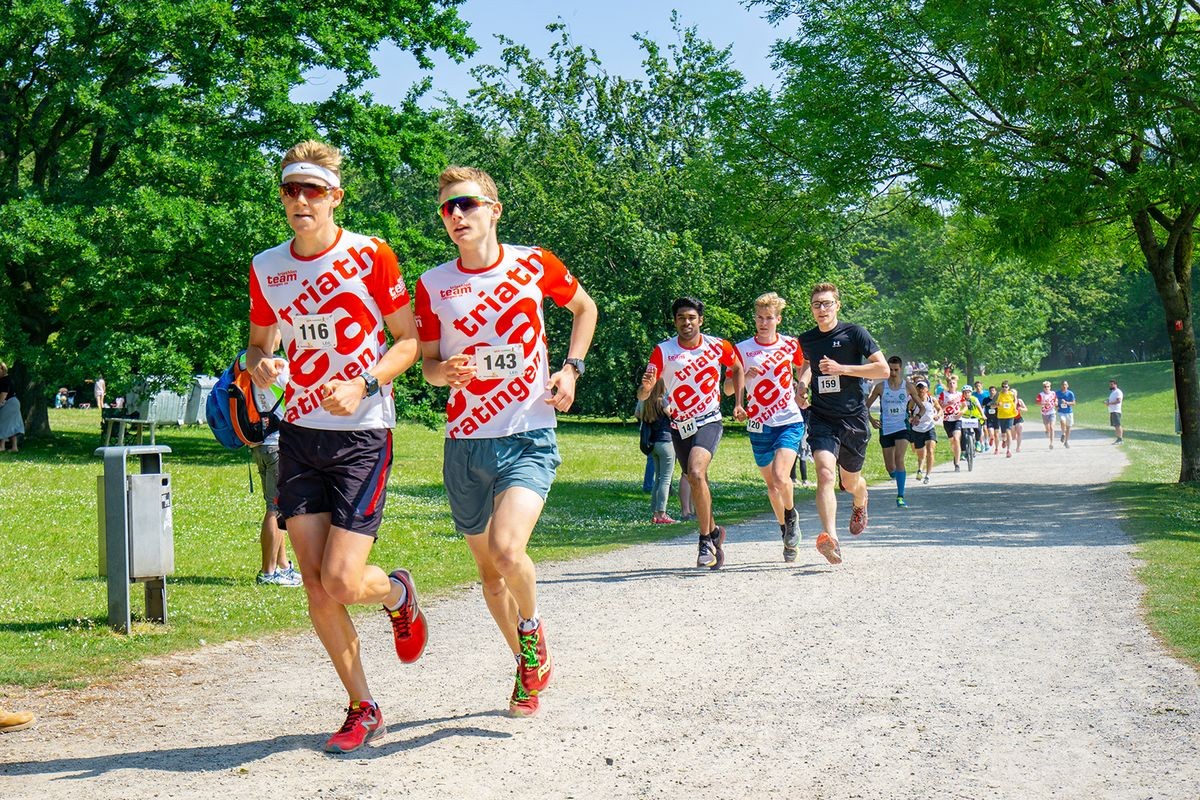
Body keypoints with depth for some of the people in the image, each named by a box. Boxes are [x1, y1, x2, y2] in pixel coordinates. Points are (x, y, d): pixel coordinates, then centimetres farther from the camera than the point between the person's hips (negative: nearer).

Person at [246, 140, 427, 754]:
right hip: (299, 433, 4)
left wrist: (364, 385, -17)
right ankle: (363, 709, 17)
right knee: (315, 586, 1)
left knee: (341, 582, -13)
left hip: (363, 434, -4)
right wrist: (259, 366, -7)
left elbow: (409, 339, -1)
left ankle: (398, 593, 24)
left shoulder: (370, 256, -7)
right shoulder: (266, 268, 6)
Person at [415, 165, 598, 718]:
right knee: (488, 570, 12)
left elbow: (584, 308, 16)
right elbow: (427, 363, 9)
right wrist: (446, 371, -14)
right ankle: (529, 665, 35)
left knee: (507, 549, -24)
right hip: (465, 443, 3)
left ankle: (533, 633, 7)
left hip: (529, 436, -3)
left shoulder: (534, 265, -2)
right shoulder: (433, 284, 0)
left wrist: (571, 368, 2)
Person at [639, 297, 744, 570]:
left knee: (696, 474, -25)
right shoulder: (662, 351, -8)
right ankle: (714, 531, 37)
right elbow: (643, 395, -14)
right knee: (695, 483, 12)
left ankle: (706, 540, -14)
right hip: (679, 426, 3)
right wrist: (646, 387, -37)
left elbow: (737, 368, 16)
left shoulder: (718, 346, -5)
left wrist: (738, 403, 9)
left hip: (709, 421, -3)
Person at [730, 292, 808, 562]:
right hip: (759, 426, 2)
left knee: (780, 476, -20)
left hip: (790, 421, -2)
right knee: (771, 485, 9)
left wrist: (802, 389, 4)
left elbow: (805, 368, 21)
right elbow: (728, 387, -2)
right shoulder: (742, 349, -1)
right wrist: (744, 376, -21)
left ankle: (792, 516, 9)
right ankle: (786, 531, 29)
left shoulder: (790, 345, 1)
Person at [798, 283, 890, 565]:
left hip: (853, 418, -1)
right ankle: (830, 538, -36)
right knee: (825, 473, -24)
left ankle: (861, 506, 53)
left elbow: (883, 369, -10)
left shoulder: (854, 333, -5)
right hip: (821, 419, 1)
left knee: (851, 482, 15)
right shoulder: (806, 340, 6)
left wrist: (842, 369, -17)